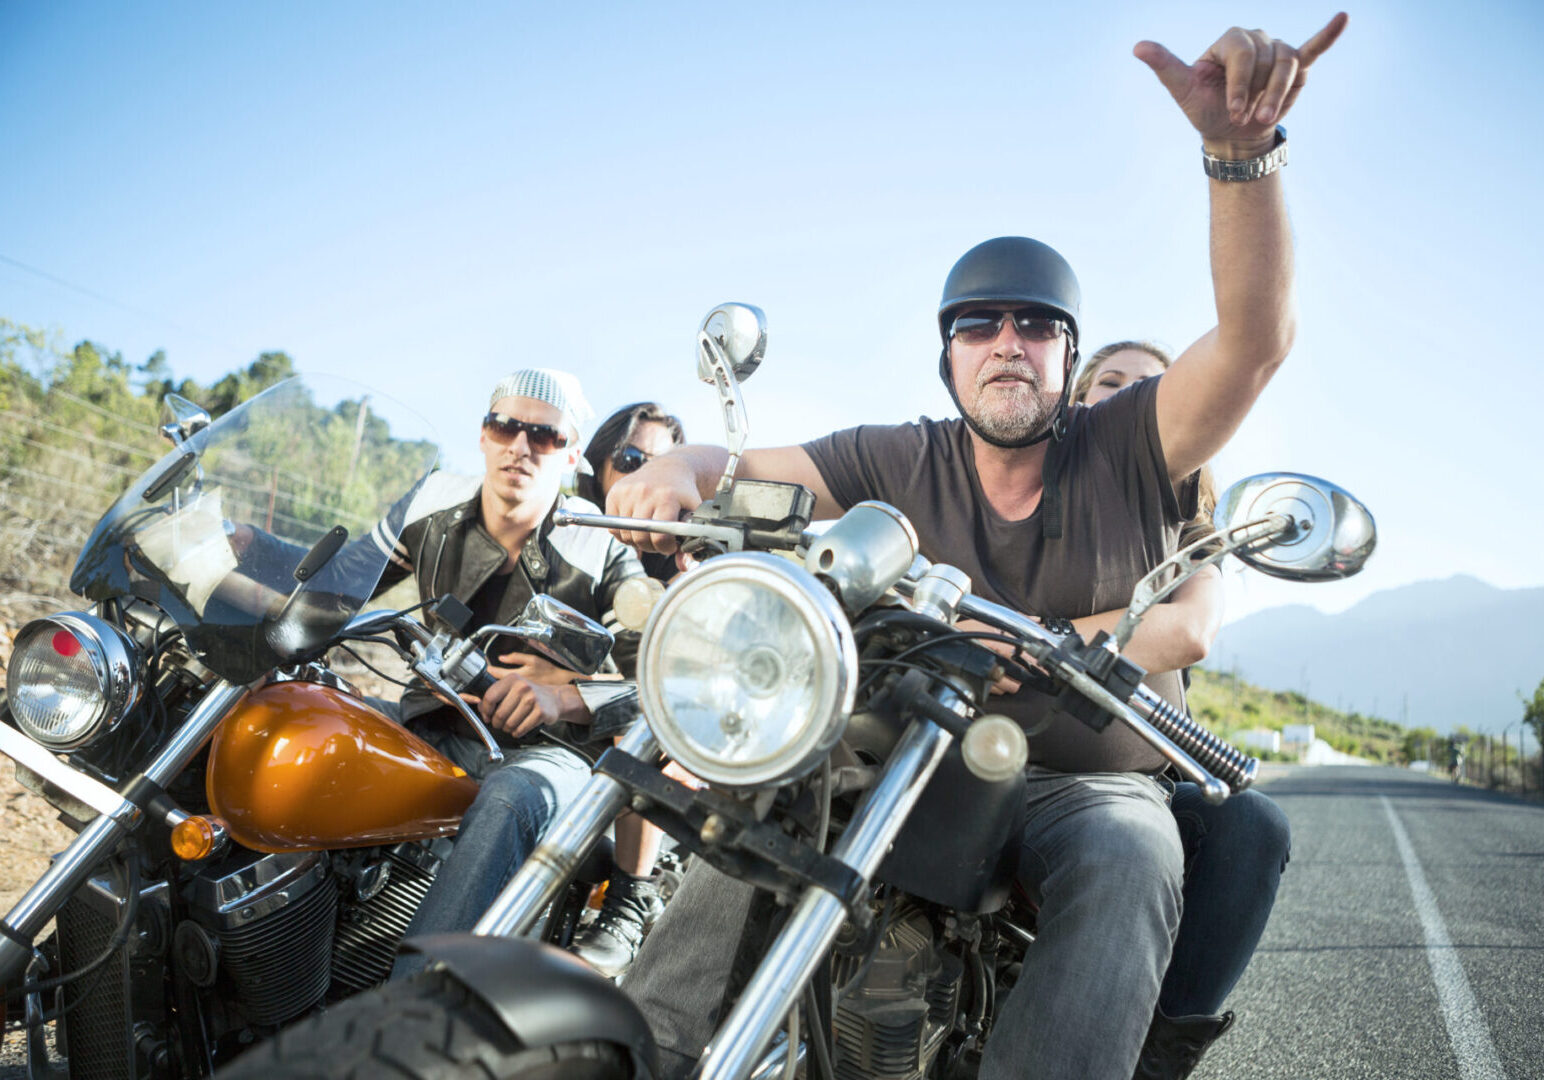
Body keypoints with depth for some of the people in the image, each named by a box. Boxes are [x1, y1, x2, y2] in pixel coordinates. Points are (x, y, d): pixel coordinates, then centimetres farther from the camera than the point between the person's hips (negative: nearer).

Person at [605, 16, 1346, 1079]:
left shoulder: (1129, 447, -3)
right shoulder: (902, 461, 2)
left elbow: (1257, 338, -18)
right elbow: (749, 469, -4)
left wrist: (1242, 147, -33)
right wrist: (684, 469, -30)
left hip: (1095, 781, -1)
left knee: (1127, 867, -34)